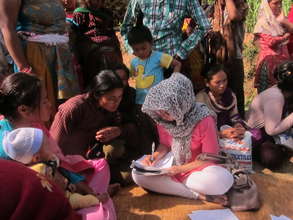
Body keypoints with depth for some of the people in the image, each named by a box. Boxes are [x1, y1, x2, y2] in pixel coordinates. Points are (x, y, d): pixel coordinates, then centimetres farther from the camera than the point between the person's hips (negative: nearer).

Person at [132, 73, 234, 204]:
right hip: (172, 166, 5)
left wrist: (181, 169, -19)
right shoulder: (163, 119, -10)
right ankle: (199, 195, -21)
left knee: (223, 180, -36)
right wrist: (154, 157, -14)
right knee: (138, 174, -21)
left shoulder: (204, 120, -23)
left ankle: (174, 184, -13)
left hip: (197, 169, -4)